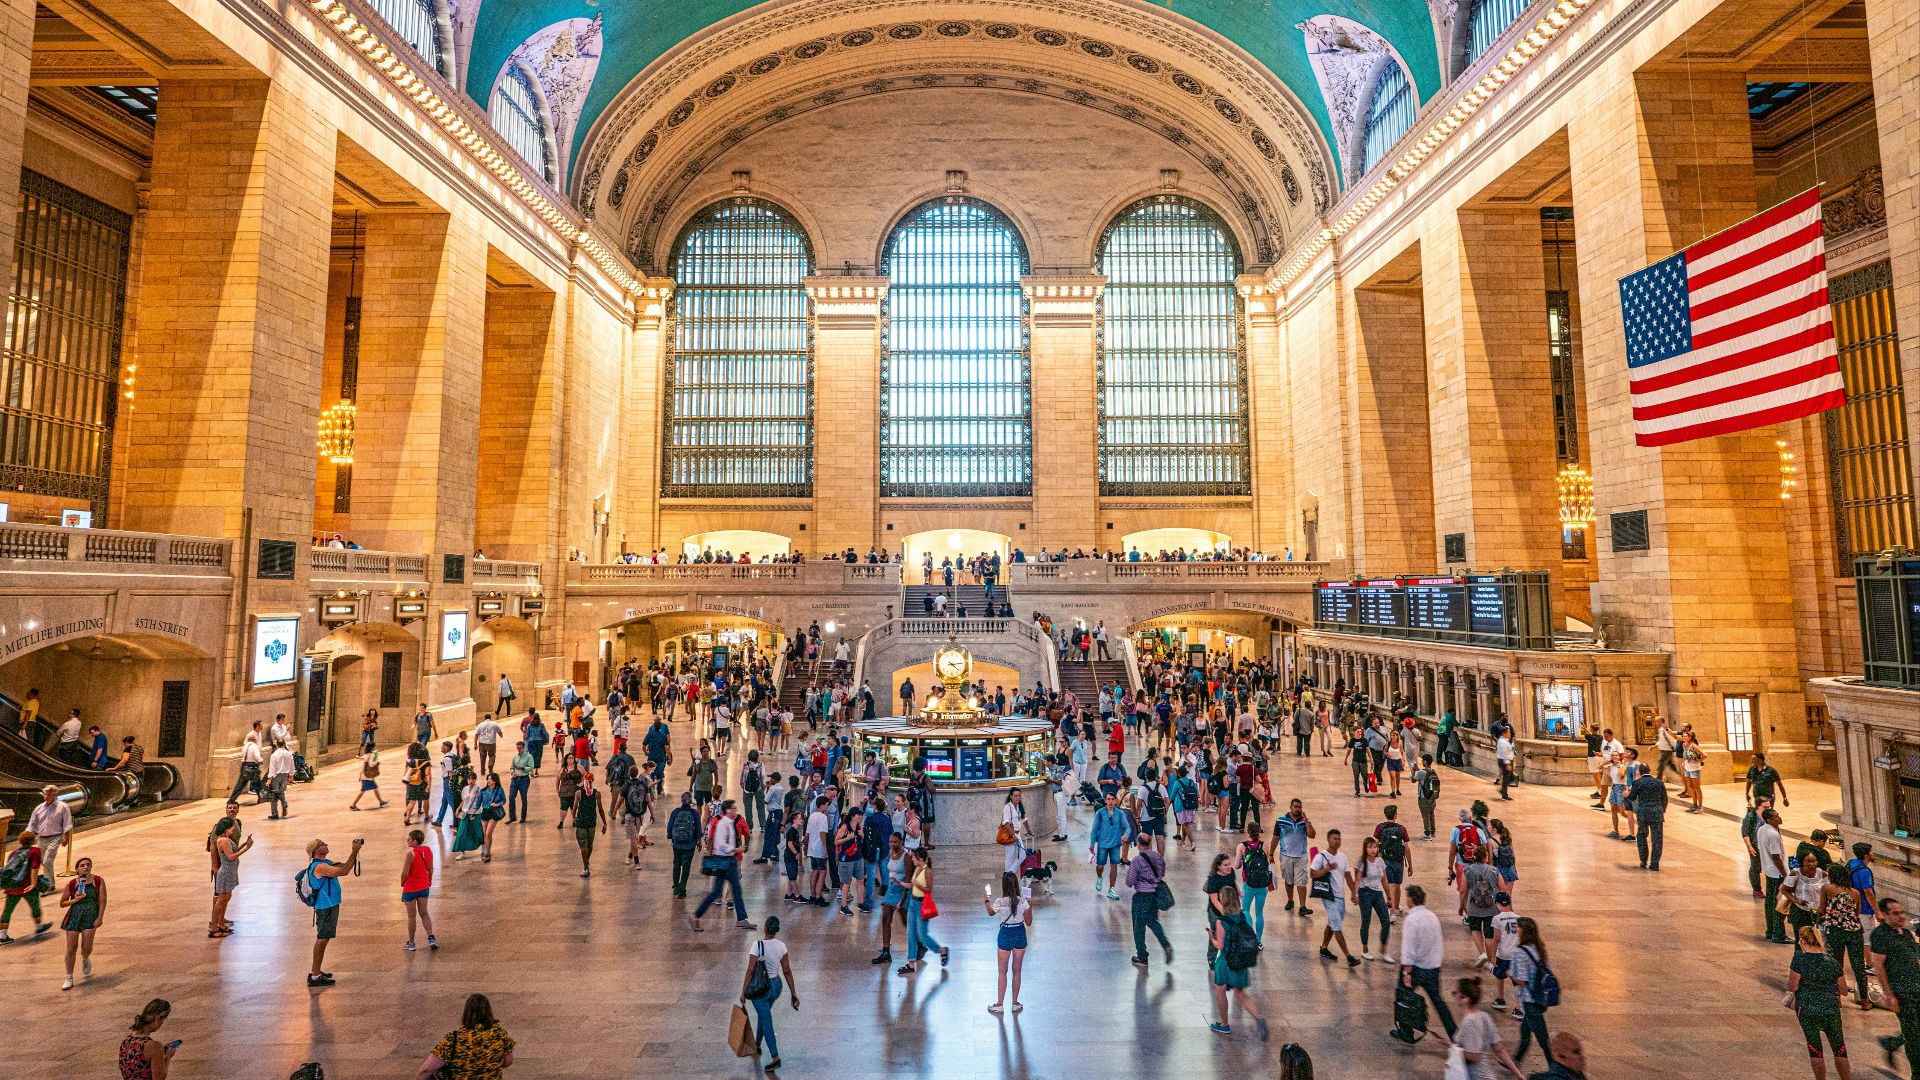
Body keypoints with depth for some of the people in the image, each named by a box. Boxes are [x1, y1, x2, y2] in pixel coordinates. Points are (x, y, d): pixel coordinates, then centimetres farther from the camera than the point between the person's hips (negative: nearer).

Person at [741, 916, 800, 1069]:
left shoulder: (758, 945, -21)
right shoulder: (782, 946, -6)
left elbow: (750, 971, -18)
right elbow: (787, 972, -2)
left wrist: (743, 992, -9)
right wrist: (794, 994, 4)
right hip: (777, 985, 6)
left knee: (766, 1022, 4)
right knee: (763, 1015, 28)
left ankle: (775, 1058, 0)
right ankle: (757, 1045, 47)